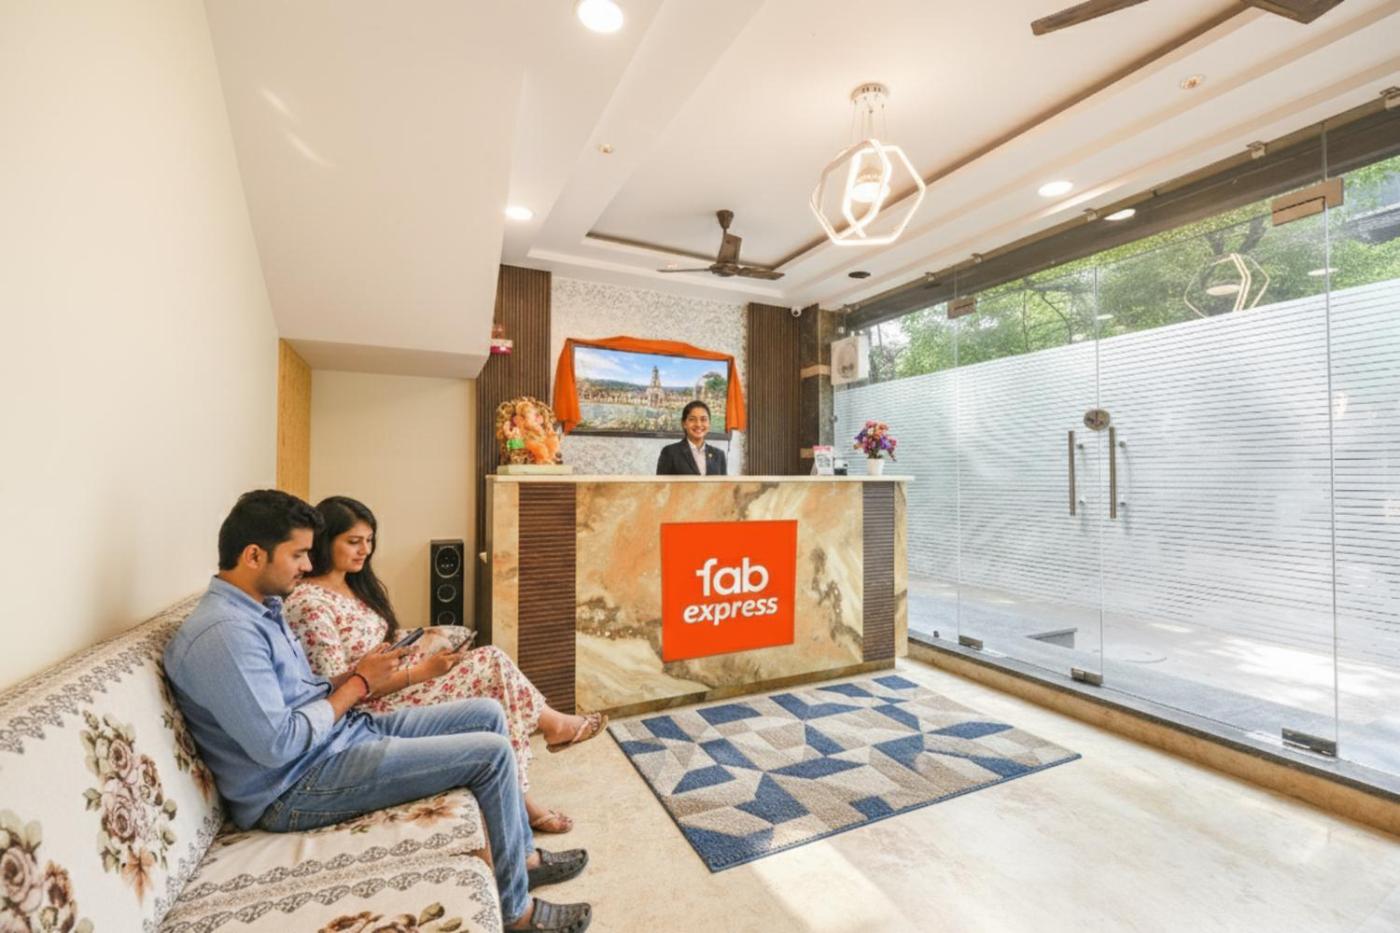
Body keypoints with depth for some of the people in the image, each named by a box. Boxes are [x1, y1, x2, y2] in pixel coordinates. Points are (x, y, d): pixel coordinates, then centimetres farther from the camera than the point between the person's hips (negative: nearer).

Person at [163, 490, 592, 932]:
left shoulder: (259, 607, 9)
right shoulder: (222, 632, -23)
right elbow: (278, 746, -26)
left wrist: (352, 677, -2)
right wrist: (357, 684, -15)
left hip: (343, 732, 10)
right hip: (299, 785, -10)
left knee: (488, 714, 6)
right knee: (491, 752, -16)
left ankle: (524, 854, 22)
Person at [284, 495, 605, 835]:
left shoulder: (356, 584, 9)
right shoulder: (308, 605, -19)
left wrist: (427, 641, -4)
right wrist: (419, 672, -25)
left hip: (392, 683, 9)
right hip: (368, 712, -9)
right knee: (492, 664, -16)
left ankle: (519, 799, 2)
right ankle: (551, 723, 7)